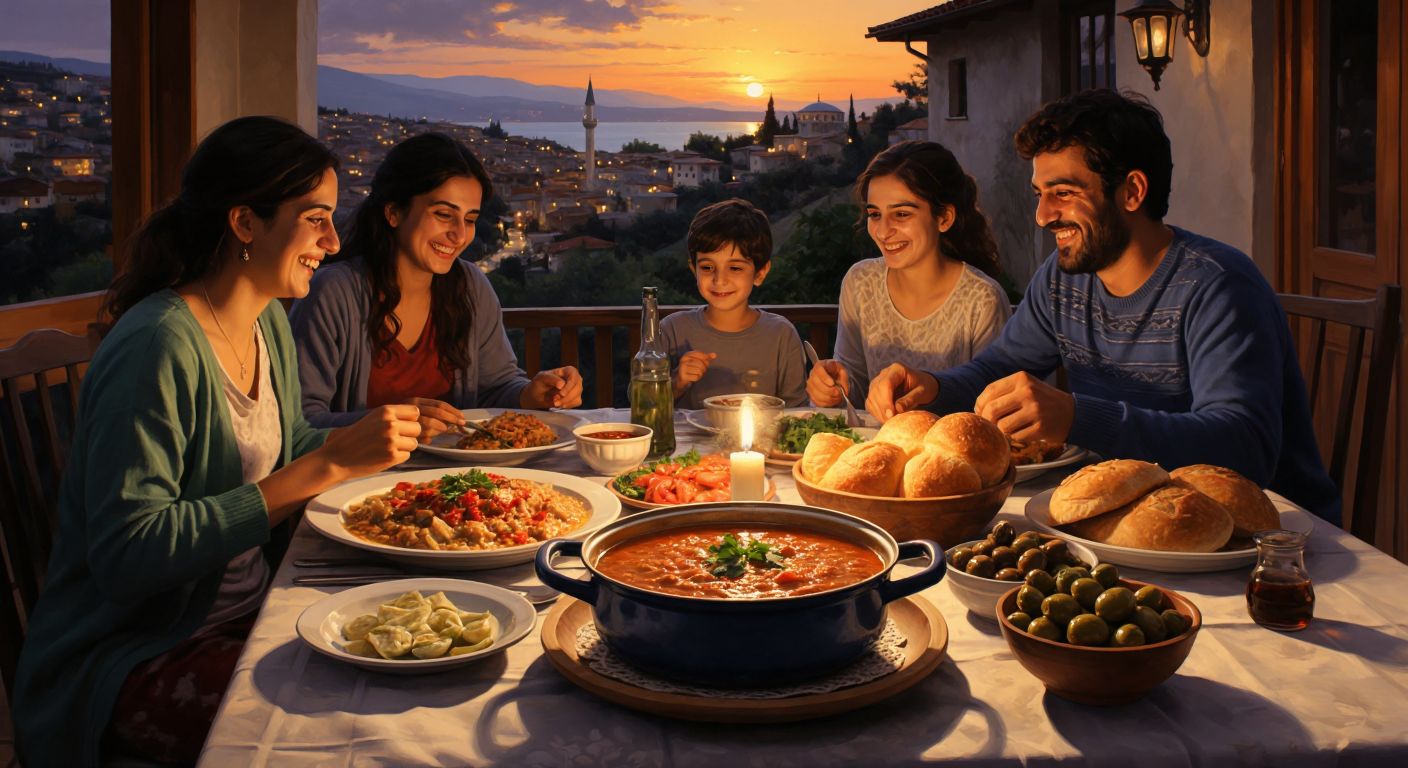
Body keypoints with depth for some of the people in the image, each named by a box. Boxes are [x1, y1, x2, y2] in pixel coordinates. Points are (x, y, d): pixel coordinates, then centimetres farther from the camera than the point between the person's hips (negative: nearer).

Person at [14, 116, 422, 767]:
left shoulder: (269, 323, 6)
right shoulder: (156, 347, -22)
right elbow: (125, 557, -28)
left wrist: (379, 431, 2)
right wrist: (327, 465, -29)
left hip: (243, 612, 8)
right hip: (130, 659, -8)